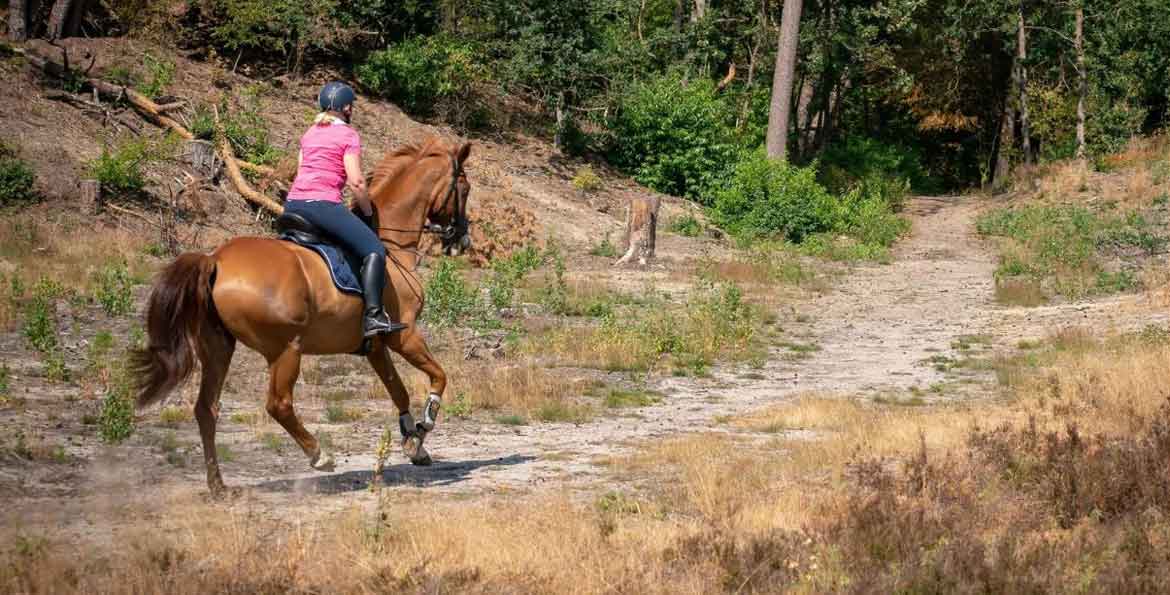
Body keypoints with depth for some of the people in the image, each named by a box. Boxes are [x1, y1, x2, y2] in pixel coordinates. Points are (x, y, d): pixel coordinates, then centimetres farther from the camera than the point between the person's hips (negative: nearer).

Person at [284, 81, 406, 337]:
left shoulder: (309, 134, 21)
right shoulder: (348, 135, 0)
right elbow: (355, 182, -8)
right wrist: (368, 212, 6)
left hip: (293, 203, 8)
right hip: (323, 204, -8)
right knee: (374, 250, -9)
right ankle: (373, 316, -24)